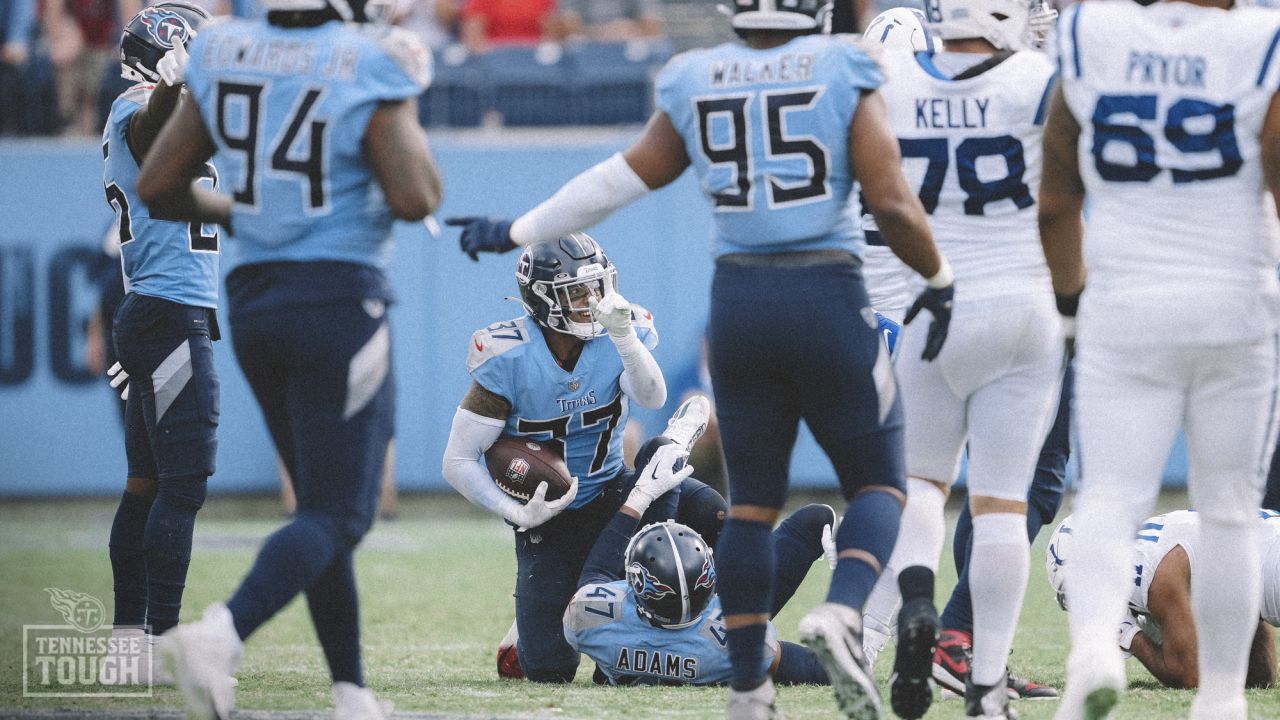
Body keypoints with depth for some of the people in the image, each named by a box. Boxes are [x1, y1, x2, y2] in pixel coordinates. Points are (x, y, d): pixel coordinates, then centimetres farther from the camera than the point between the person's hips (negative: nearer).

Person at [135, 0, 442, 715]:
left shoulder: (223, 59, 3)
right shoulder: (367, 68, -13)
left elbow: (158, 185, 8)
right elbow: (416, 198, -18)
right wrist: (405, 109, -1)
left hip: (253, 301, 6)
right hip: (339, 300, -6)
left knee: (326, 501, 16)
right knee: (338, 514, -3)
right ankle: (220, 636, -24)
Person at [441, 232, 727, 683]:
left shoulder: (618, 336, -10)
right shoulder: (509, 360, -18)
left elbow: (653, 398, -31)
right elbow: (458, 463, -14)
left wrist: (624, 335, -46)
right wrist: (518, 514, -25)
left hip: (611, 490, 2)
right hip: (548, 517, -2)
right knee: (549, 670, -11)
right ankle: (529, 629, 25)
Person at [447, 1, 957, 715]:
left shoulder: (696, 82, 4)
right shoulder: (844, 75, -5)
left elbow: (622, 179, 9)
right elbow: (892, 202, -9)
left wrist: (518, 232, 22)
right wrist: (939, 280, 9)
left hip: (739, 300, 3)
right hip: (830, 298, -3)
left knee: (752, 497, 14)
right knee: (878, 482, 9)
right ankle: (842, 612, -19)